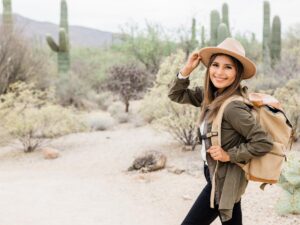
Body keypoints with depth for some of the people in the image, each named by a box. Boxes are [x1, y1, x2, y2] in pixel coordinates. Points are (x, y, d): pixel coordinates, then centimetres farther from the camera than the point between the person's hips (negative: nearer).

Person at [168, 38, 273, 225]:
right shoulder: (211, 94, -1)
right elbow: (177, 95, 7)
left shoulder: (233, 106, -26)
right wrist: (187, 69, -7)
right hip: (219, 174, 8)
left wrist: (229, 155, -21)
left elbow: (264, 143, -25)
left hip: (224, 180, -8)